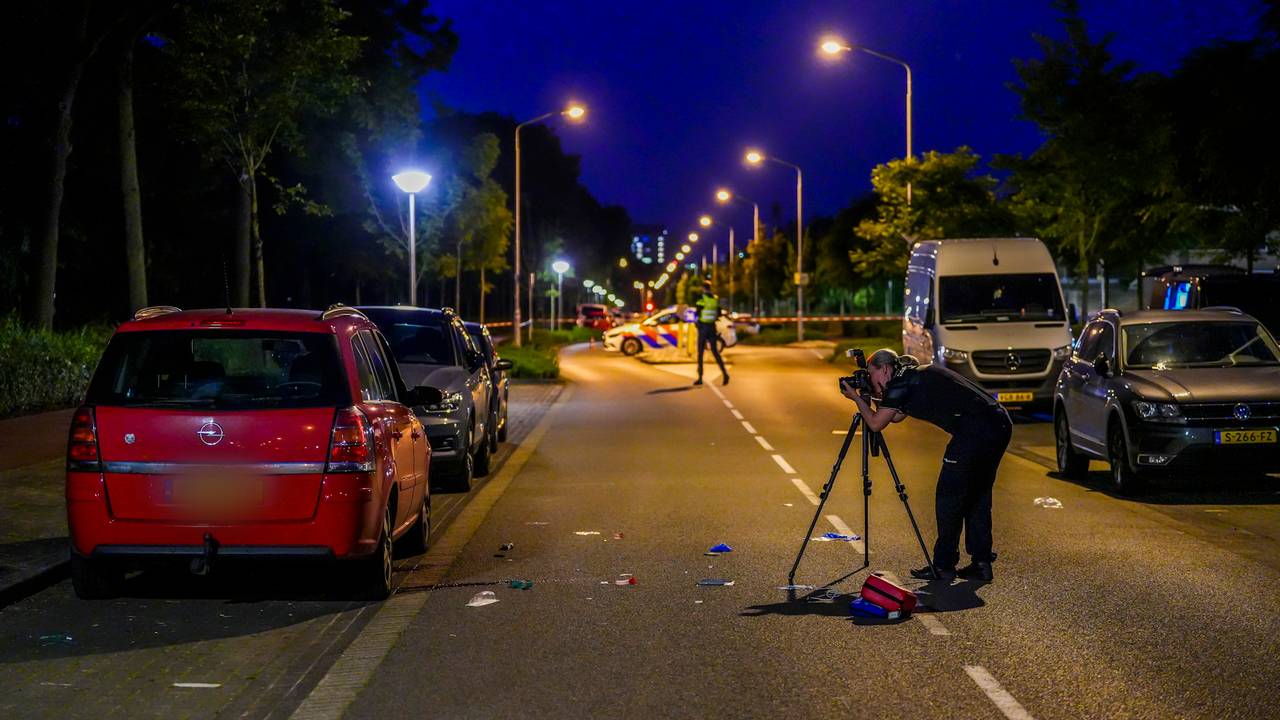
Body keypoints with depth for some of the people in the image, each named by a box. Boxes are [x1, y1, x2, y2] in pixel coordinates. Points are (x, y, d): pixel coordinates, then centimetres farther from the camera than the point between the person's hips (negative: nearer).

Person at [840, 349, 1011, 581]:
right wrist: (869, 397, 30)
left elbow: (876, 424, 4)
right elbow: (896, 417, 36)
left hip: (974, 430, -9)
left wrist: (856, 397, 18)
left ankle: (944, 566, 8)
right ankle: (981, 563, 19)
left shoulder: (900, 382, 0)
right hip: (1001, 424, 9)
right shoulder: (918, 374, 27)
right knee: (978, 495, 17)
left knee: (948, 497, 2)